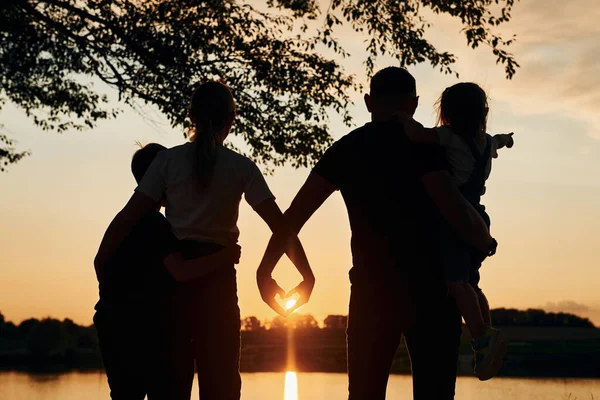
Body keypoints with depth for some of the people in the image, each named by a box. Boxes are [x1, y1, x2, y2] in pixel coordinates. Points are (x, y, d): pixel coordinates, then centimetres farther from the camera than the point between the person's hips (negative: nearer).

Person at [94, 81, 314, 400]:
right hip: (217, 277, -1)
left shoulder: (168, 160, 0)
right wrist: (307, 276, -1)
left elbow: (128, 217, -6)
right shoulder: (241, 168, 0)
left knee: (170, 374, 7)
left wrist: (100, 264, 0)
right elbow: (279, 224, -6)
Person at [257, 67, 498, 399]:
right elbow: (458, 213, -18)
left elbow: (295, 214, 3)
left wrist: (265, 271, 9)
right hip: (429, 286, -3)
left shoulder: (344, 150, 7)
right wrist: (485, 243, 1)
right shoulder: (422, 146, -7)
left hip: (371, 287, 4)